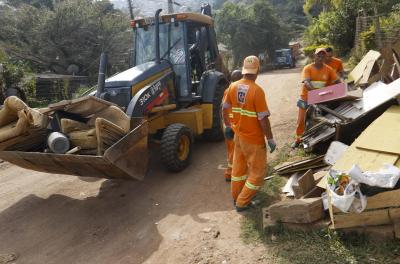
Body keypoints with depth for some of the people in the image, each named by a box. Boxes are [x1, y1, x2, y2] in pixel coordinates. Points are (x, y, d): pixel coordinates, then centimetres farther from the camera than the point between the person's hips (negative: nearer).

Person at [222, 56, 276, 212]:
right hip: (254, 139, -7)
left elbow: (225, 108, 10)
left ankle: (236, 198, 34)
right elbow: (263, 119, -20)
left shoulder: (233, 87, -2)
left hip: (238, 135, 7)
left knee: (238, 167, 20)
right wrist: (270, 139, -10)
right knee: (258, 171, 9)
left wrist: (228, 125, 25)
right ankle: (242, 203, 15)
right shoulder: (257, 90, -21)